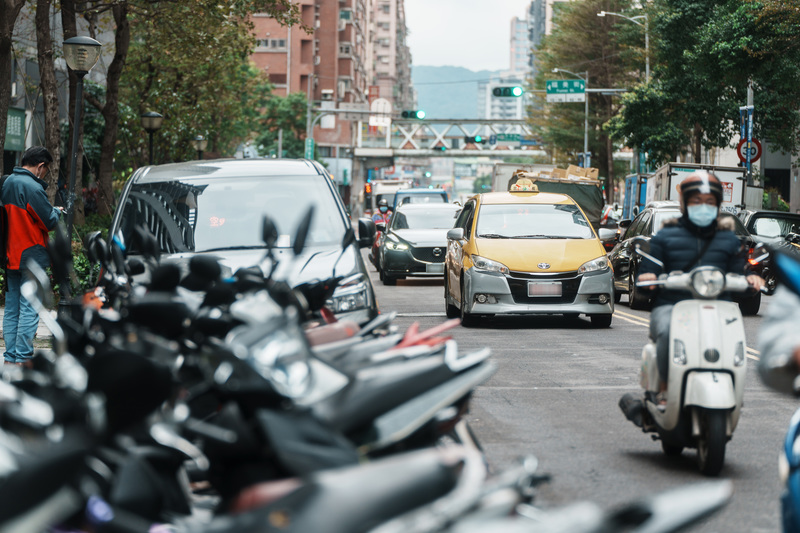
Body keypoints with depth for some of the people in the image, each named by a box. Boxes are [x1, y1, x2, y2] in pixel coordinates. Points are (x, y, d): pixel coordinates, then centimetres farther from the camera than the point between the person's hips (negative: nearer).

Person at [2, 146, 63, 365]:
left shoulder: (7, 183, 10)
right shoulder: (32, 187, -17)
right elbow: (49, 222, -13)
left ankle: (11, 356, 15)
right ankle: (22, 358, -6)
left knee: (11, 308, 13)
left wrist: (51, 211, 14)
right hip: (30, 257, -8)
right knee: (29, 309, -4)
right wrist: (57, 211, 8)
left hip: (10, 256, 8)